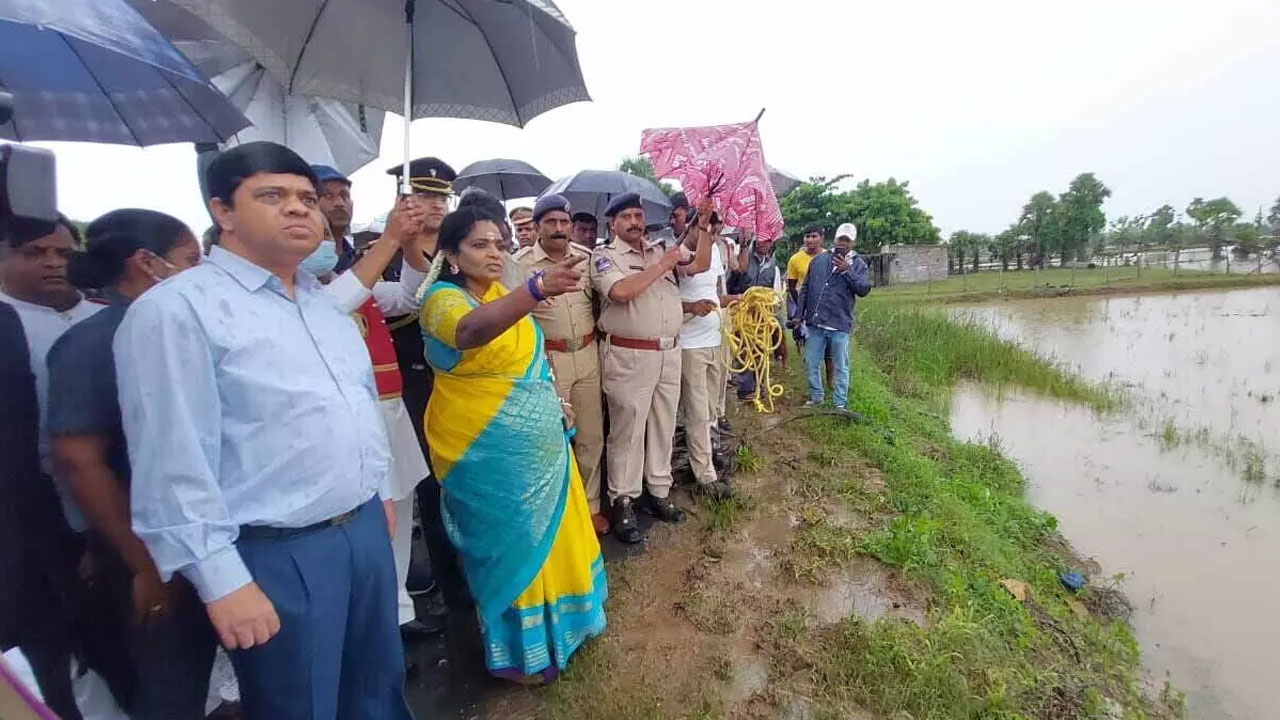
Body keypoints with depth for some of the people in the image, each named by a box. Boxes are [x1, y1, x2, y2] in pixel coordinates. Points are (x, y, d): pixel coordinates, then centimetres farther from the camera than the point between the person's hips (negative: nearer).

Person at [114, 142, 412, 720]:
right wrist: (222, 581, -18)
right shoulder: (177, 308, -15)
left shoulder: (325, 301, 10)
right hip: (278, 556, -7)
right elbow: (175, 461, -18)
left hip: (366, 528, 7)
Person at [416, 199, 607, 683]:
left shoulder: (502, 293, 7)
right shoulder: (443, 299, -17)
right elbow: (470, 331, -43)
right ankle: (518, 651, 30)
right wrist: (539, 287, -55)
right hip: (490, 455, -7)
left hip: (535, 443, 8)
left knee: (547, 535, 20)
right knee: (511, 544, 7)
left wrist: (555, 403, 18)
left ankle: (554, 620, 44)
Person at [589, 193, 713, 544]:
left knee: (663, 426, 14)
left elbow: (701, 265, 14)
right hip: (628, 357, -6)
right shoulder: (604, 255, -3)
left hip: (669, 353, 6)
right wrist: (662, 266, -13)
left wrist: (704, 225, 4)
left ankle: (658, 493, 28)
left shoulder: (661, 249, 14)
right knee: (627, 430, 2)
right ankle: (622, 503, 14)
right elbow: (621, 291, -21)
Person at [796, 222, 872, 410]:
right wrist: (800, 315, 8)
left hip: (839, 324, -3)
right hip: (815, 324, 3)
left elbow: (864, 289, -10)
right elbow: (805, 289, 12)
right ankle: (816, 397, 27)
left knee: (841, 367, 4)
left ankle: (840, 404, 14)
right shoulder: (818, 260, 9)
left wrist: (847, 271, -19)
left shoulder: (858, 264, 3)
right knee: (811, 363, 10)